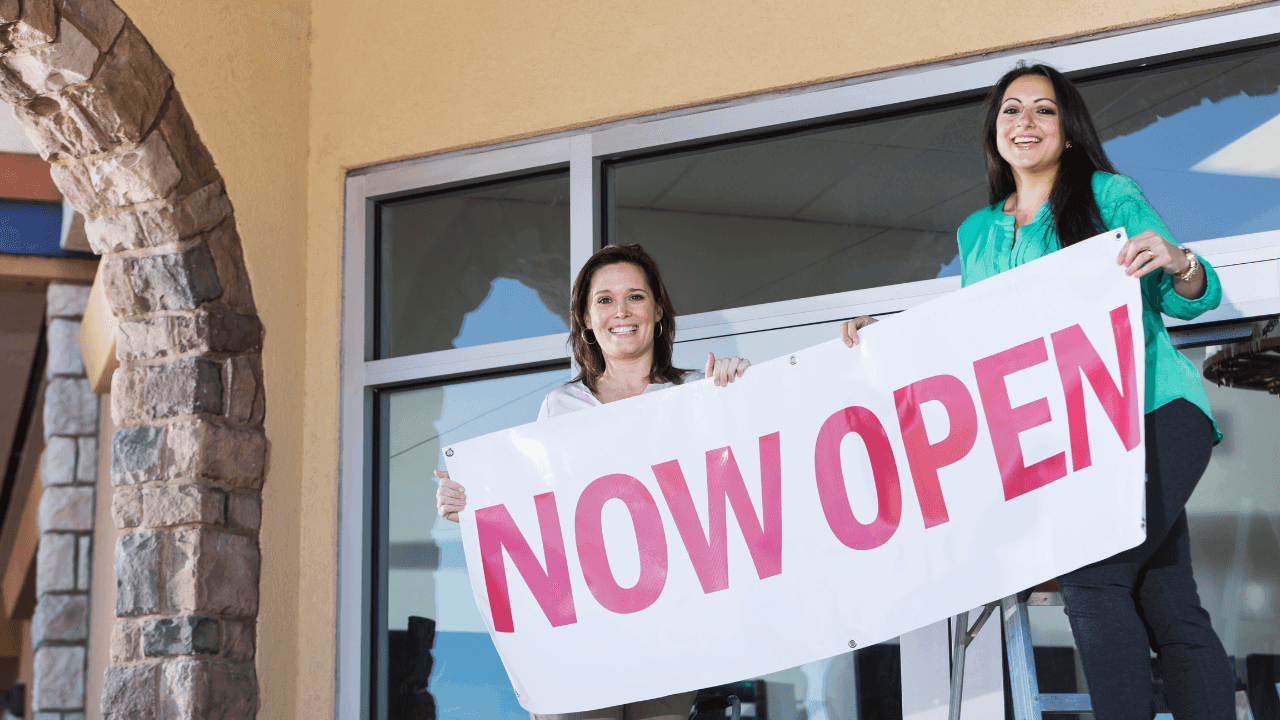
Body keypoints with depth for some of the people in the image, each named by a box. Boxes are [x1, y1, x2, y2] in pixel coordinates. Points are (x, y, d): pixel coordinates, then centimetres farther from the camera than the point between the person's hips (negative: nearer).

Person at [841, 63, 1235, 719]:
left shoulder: (1109, 195, 6)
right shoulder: (976, 233, 19)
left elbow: (1192, 299, 2)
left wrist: (1178, 264, -20)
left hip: (1154, 412, -4)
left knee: (1092, 578, -22)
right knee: (1167, 607, -2)